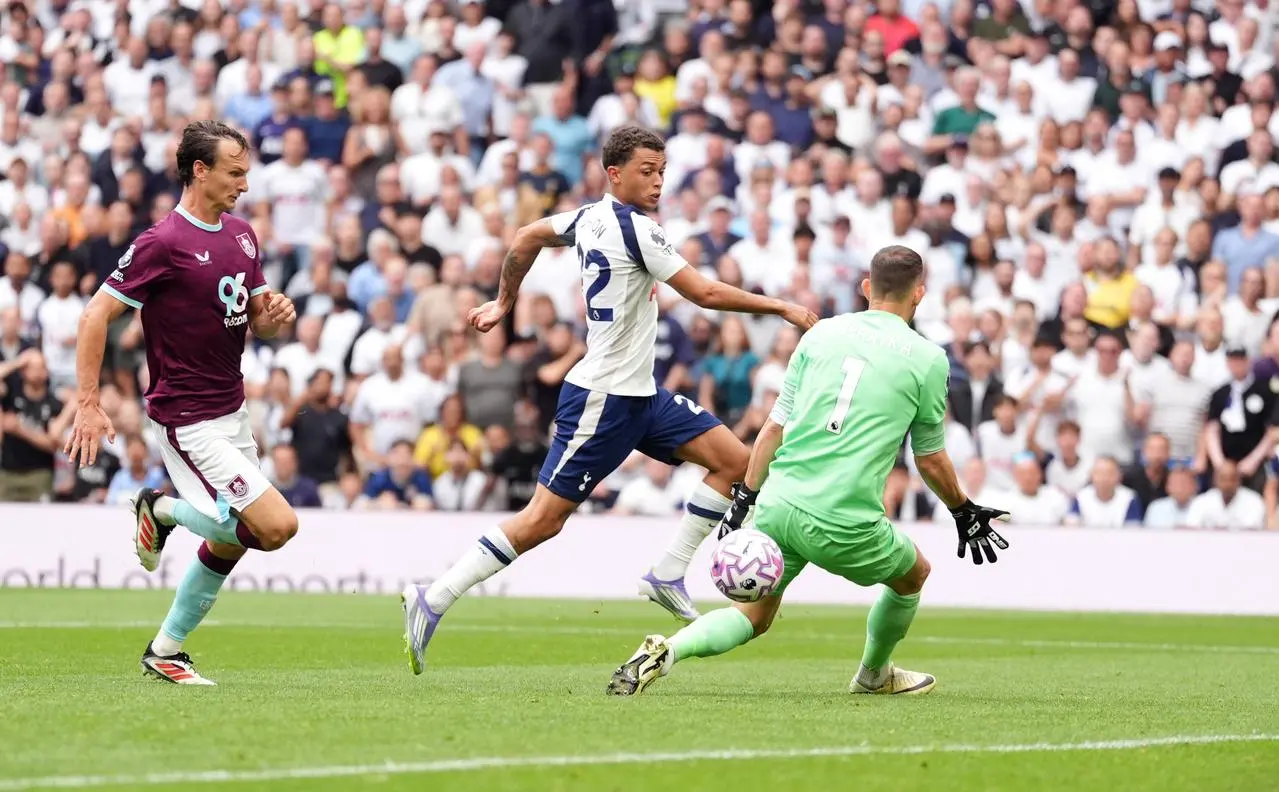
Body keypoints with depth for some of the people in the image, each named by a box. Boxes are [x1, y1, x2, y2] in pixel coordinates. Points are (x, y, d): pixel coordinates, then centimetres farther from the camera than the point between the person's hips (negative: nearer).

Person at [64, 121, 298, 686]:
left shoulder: (242, 235, 8)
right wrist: (87, 403, -18)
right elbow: (97, 314, -14)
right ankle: (162, 510, 6)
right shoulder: (163, 243, -17)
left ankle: (166, 650, 27)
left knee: (229, 542, 13)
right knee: (276, 526, -15)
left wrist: (275, 315, -7)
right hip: (188, 420, -8)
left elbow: (257, 320, 18)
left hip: (231, 412, 8)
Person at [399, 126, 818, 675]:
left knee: (733, 460, 2)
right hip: (602, 399, -10)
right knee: (544, 518, -9)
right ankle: (431, 601, -3)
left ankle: (667, 575, 6)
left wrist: (504, 301, 35)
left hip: (639, 393, 10)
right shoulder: (633, 229, -18)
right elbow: (705, 294, -18)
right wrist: (783, 309, -10)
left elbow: (527, 238, 23)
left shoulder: (591, 217, 9)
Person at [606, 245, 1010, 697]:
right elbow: (930, 459, 12)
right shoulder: (928, 359, 2)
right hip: (845, 524, -3)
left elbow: (775, 427, 10)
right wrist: (964, 512, 28)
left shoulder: (822, 333, 11)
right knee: (914, 574, 27)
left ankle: (667, 650, -9)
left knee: (754, 616, 16)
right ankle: (874, 674, 45)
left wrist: (743, 500, 16)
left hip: (778, 506, 3)